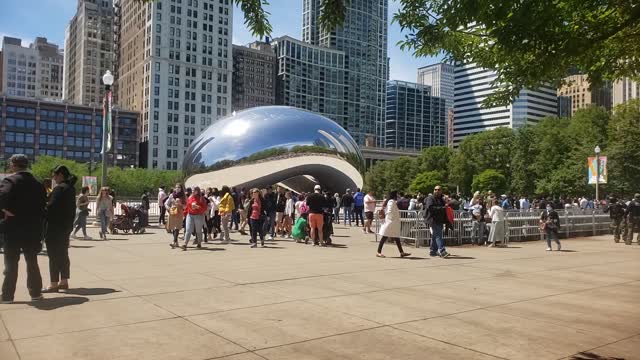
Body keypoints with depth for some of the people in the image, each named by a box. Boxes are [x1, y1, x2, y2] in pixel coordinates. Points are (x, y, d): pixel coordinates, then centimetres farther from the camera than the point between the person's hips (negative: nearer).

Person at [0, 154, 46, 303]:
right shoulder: (38, 184, 7)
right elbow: (43, 207, 6)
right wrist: (38, 227, 11)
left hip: (13, 229, -4)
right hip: (32, 229, 4)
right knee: (32, 262, 13)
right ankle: (35, 292, 16)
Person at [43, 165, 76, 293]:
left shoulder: (59, 188, -16)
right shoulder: (71, 188, 11)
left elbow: (51, 207, -19)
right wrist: (69, 223, 15)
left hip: (55, 227, -9)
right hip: (66, 226, 9)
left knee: (54, 255, -3)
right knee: (63, 254, 14)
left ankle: (54, 284, 0)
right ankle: (64, 282, 19)